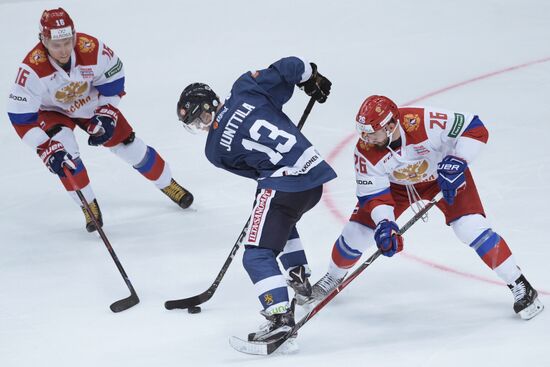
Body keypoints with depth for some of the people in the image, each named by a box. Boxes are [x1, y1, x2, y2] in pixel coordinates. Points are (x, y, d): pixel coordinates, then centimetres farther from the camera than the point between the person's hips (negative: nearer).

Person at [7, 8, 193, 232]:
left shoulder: (92, 49, -32)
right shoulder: (32, 69, -37)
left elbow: (114, 78, -11)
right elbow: (20, 116, -32)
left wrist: (106, 114, -14)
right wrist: (46, 148, -37)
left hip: (90, 104, 2)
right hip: (52, 111, -2)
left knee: (128, 145, 4)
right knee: (63, 147, -28)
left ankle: (168, 185, 28)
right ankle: (89, 205, -10)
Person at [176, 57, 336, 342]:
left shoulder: (215, 150, 2)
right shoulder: (245, 89, 7)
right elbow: (289, 68, 4)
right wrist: (312, 79, 22)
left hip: (284, 184, -7)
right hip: (316, 172, 7)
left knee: (257, 256, -7)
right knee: (282, 219, 37)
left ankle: (280, 316, -23)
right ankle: (300, 278, 38)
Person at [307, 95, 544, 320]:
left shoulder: (424, 122, -40)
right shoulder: (365, 151, -27)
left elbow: (475, 129, -33)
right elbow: (373, 194, -20)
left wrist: (456, 163, -41)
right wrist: (384, 224, -36)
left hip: (443, 177, -3)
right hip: (396, 184, 3)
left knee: (470, 226, -21)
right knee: (357, 231, -3)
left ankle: (519, 286, -7)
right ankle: (333, 277, 29)